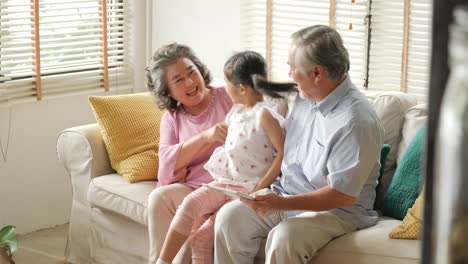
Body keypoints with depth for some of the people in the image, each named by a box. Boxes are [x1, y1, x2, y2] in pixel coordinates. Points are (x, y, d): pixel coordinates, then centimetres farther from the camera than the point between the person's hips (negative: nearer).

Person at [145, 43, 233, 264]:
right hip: (192, 188, 4)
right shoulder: (171, 118, 14)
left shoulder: (229, 97, 4)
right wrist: (206, 136, -18)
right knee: (159, 197, -25)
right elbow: (167, 164, -2)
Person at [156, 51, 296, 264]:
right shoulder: (236, 111, 15)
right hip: (224, 182, 7)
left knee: (202, 236, -17)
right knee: (190, 203, -18)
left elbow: (283, 152, -17)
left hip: (248, 189, -7)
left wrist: (260, 188, -17)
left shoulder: (265, 114, -11)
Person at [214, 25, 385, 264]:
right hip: (286, 194, 8)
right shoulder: (305, 97, 4)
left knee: (283, 238, -33)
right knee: (229, 216, -11)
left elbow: (343, 195, -24)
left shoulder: (356, 121, -23)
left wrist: (280, 204, -27)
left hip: (335, 209, -8)